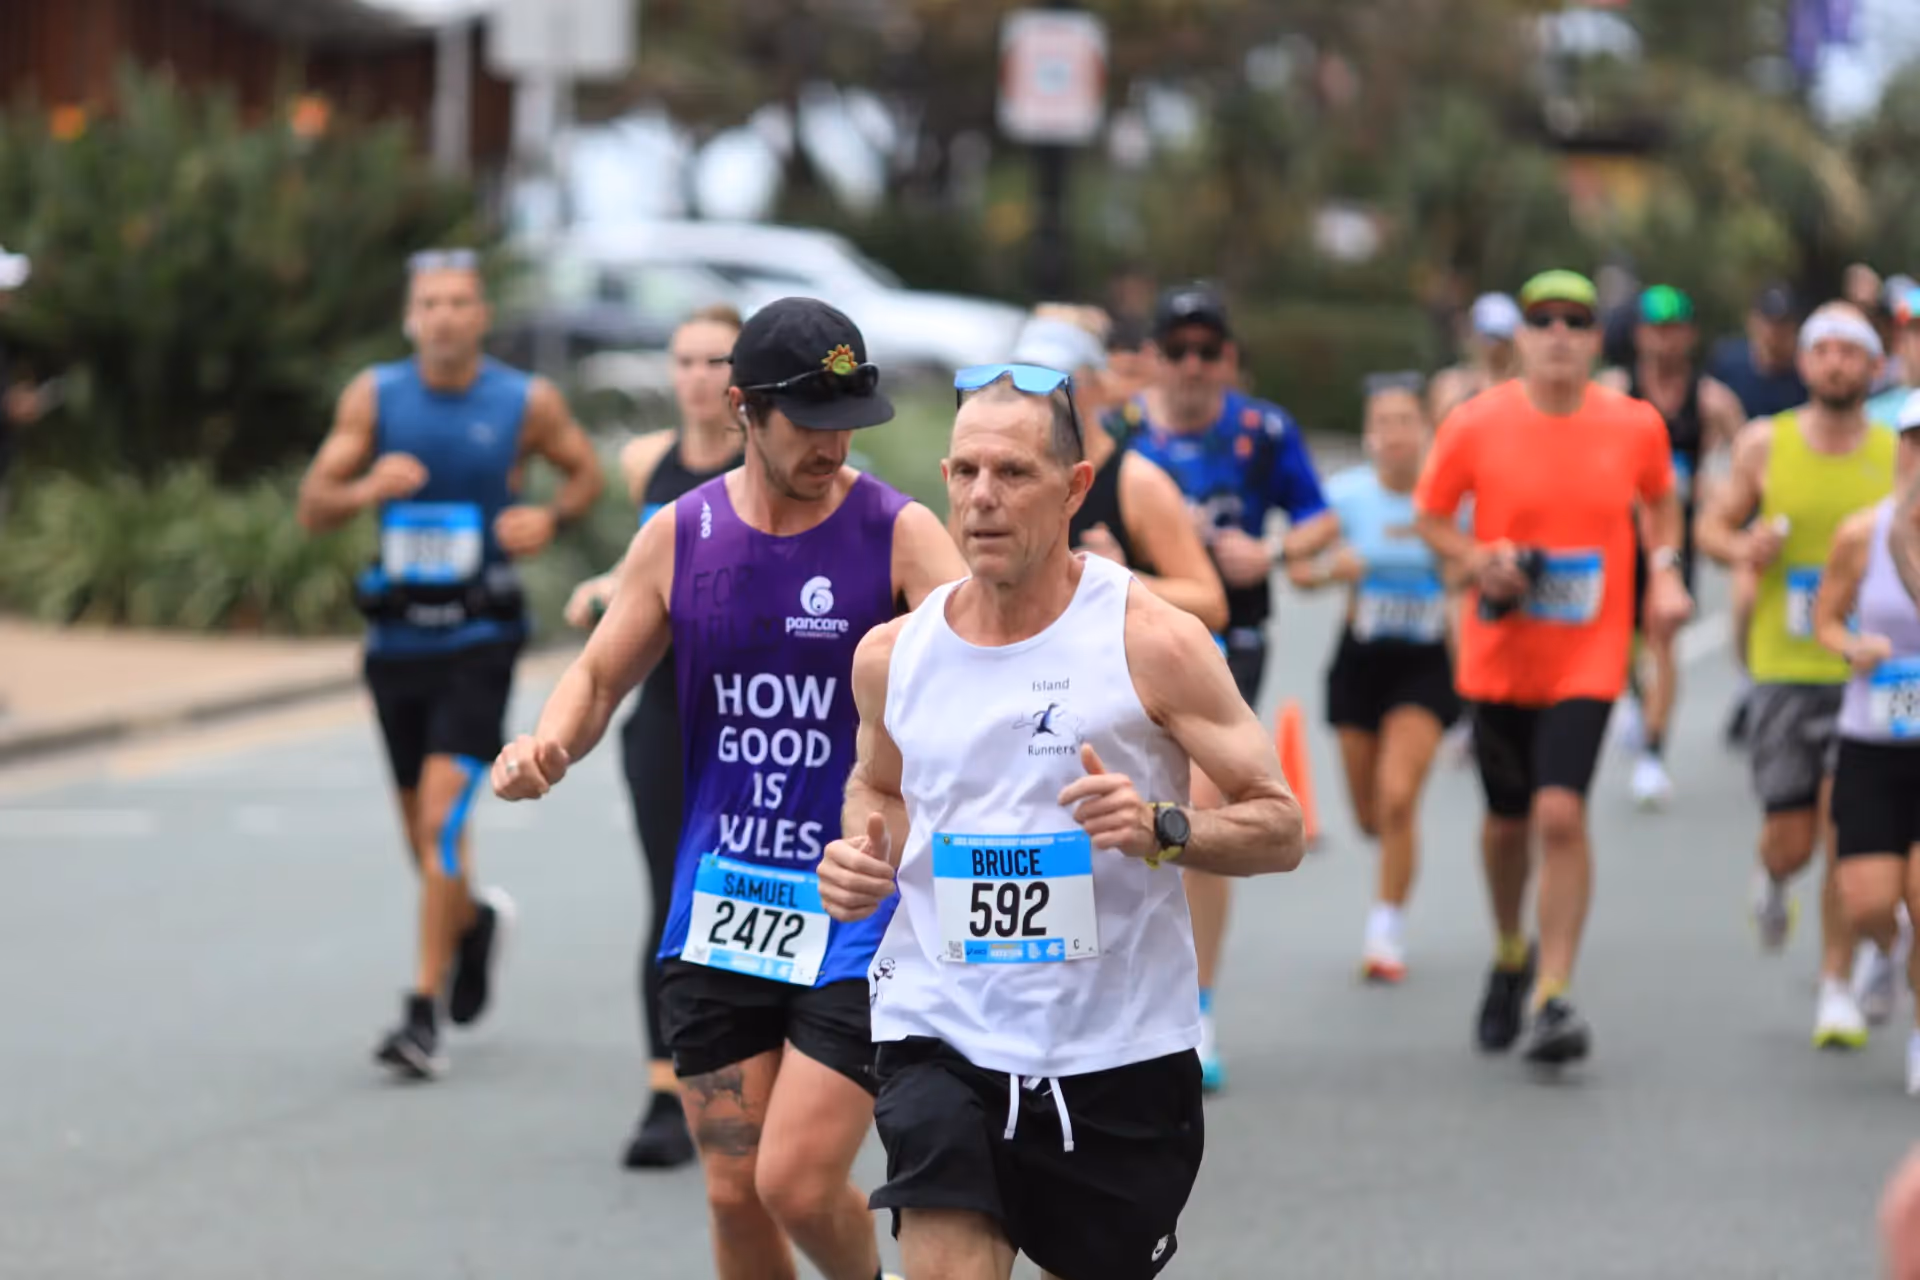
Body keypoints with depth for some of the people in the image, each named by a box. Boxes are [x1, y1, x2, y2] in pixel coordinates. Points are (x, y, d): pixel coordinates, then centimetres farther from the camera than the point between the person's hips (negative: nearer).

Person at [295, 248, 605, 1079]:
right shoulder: (374, 397, 1)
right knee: (426, 841, 14)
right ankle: (477, 922, 47)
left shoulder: (529, 403, -3)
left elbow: (586, 472, 15)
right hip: (397, 638, 3)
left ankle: (423, 1015, -17)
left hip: (478, 641, -3)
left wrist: (551, 518, -7)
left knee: (442, 816, -18)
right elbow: (313, 509, 0)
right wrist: (368, 488, -21)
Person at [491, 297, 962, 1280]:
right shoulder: (679, 536, 4)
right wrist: (547, 743, -11)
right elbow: (600, 676, 12)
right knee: (734, 1194, 5)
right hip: (719, 906, 4)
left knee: (798, 1183, -12)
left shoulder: (901, 534, -7)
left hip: (860, 912, -4)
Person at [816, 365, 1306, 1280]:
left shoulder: (1151, 643, -9)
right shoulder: (893, 654, 2)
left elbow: (1280, 828, -6)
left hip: (1117, 1054, -1)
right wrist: (862, 852, 1)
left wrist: (1161, 828, -25)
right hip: (939, 1032, 1)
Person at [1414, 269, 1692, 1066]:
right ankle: (1511, 955, 41)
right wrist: (1478, 561, -15)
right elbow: (1430, 517, 4)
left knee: (1561, 813, -17)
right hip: (1499, 659, 1)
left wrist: (1664, 572, 1)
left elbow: (1660, 499, 17)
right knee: (1507, 820, 13)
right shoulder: (1476, 425, -7)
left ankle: (1554, 995, -10)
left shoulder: (1636, 426, -4)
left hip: (1588, 659, -1)